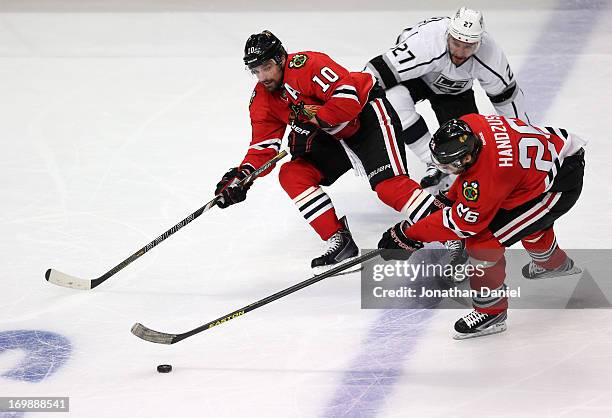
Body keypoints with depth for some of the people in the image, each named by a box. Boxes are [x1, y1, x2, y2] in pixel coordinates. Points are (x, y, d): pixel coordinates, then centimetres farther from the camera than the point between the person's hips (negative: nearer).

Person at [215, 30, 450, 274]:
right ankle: (340, 243, -6)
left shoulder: (306, 65, -25)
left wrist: (313, 122, -29)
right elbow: (263, 146, -2)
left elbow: (347, 98, -33)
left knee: (388, 184, -25)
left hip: (367, 114, -9)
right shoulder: (262, 100, -1)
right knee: (291, 176, -6)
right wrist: (242, 177, -17)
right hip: (334, 137, 9)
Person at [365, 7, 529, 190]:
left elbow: (506, 93, -12)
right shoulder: (426, 42, -43)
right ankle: (434, 164, -20)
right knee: (394, 99, -35)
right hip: (414, 75, -2)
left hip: (455, 90, 3)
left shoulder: (490, 55, -30)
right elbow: (378, 71, -42)